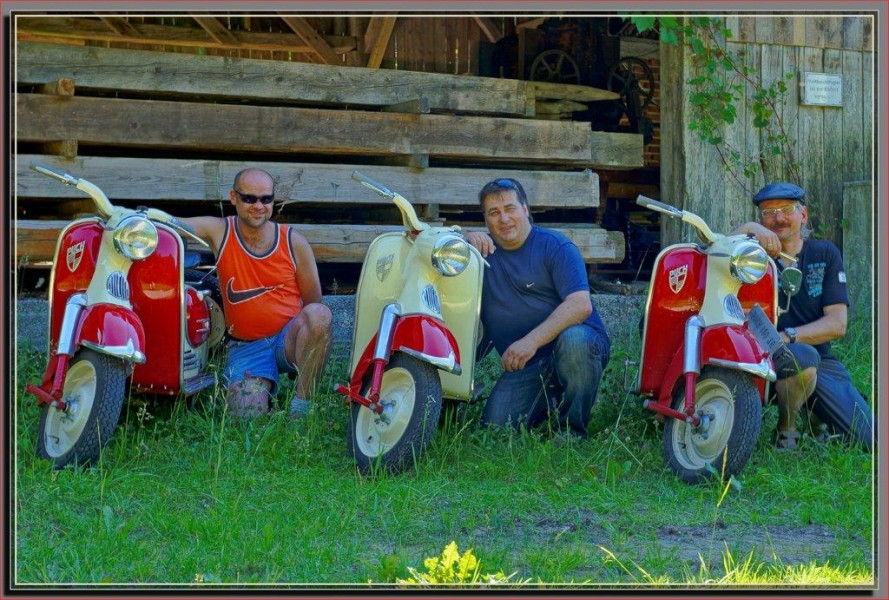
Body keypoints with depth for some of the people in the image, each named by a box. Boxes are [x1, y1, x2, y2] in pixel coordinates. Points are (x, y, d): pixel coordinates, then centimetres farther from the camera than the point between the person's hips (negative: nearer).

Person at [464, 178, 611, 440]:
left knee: (573, 338, -38)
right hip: (524, 366, 4)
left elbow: (581, 305, -19)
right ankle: (548, 403, 18)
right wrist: (465, 240, -12)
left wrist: (532, 340, -29)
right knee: (495, 425, -15)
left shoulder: (554, 246, -5)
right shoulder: (485, 249, 12)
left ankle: (573, 429, -18)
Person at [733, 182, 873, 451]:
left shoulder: (825, 254, 7)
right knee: (802, 357, -39)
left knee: (872, 441, -9)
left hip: (823, 361, 3)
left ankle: (816, 415, 22)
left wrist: (787, 336, -16)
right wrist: (746, 230, -26)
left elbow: (837, 324, -3)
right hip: (768, 359, -3)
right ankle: (785, 428, -11)